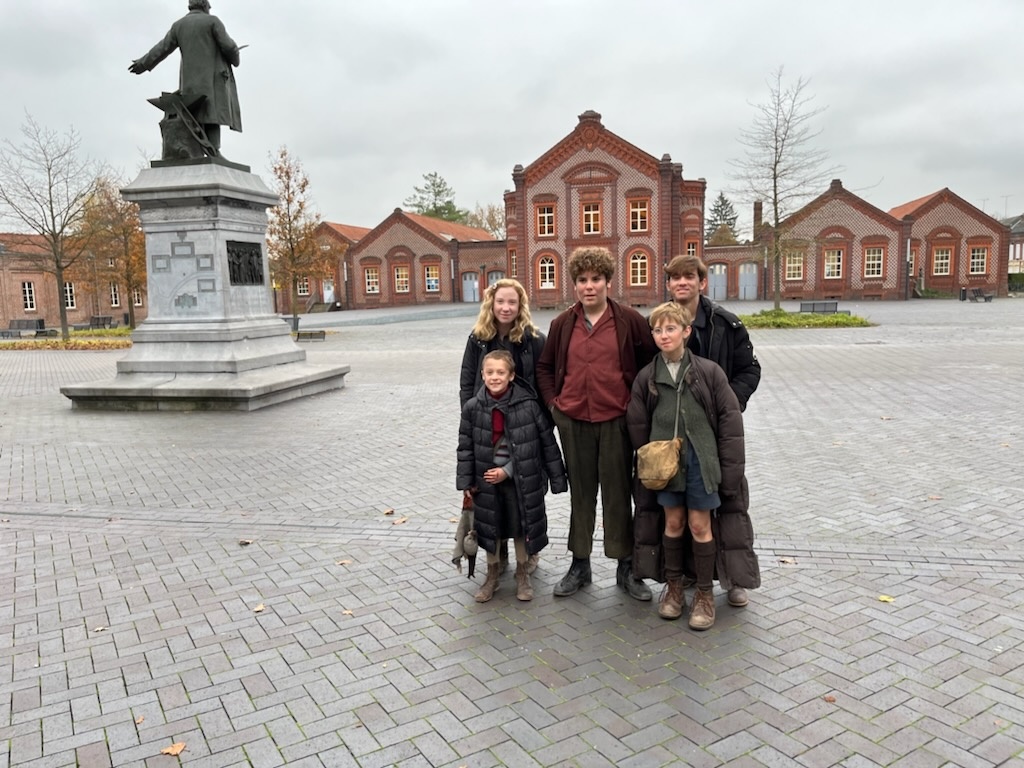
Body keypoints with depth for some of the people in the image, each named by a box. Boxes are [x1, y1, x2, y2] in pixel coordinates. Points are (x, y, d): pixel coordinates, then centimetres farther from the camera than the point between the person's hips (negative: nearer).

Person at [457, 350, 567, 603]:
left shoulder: (528, 405, -13)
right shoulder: (473, 408, -7)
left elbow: (547, 442, -8)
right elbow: (466, 447, 1)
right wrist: (466, 481, -1)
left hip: (521, 479, -2)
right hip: (487, 480, 2)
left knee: (522, 526, 11)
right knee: (489, 527, 13)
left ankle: (522, 575, 32)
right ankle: (492, 575, 33)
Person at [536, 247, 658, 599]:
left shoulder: (629, 320, -4)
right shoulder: (562, 324, 4)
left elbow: (653, 361, 3)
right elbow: (544, 367, 15)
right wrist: (552, 402, 5)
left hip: (616, 420, -2)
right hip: (573, 421, 2)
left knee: (618, 494, 6)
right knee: (580, 493, 12)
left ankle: (626, 567, 21)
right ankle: (580, 564, 25)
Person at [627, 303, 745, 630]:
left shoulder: (709, 371, -5)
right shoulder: (646, 377, 1)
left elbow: (730, 419, -4)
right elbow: (637, 424, 7)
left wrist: (730, 468, -6)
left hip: (700, 459, -2)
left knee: (699, 525, 5)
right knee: (673, 522, 11)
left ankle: (705, 594, 21)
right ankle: (673, 587, 29)